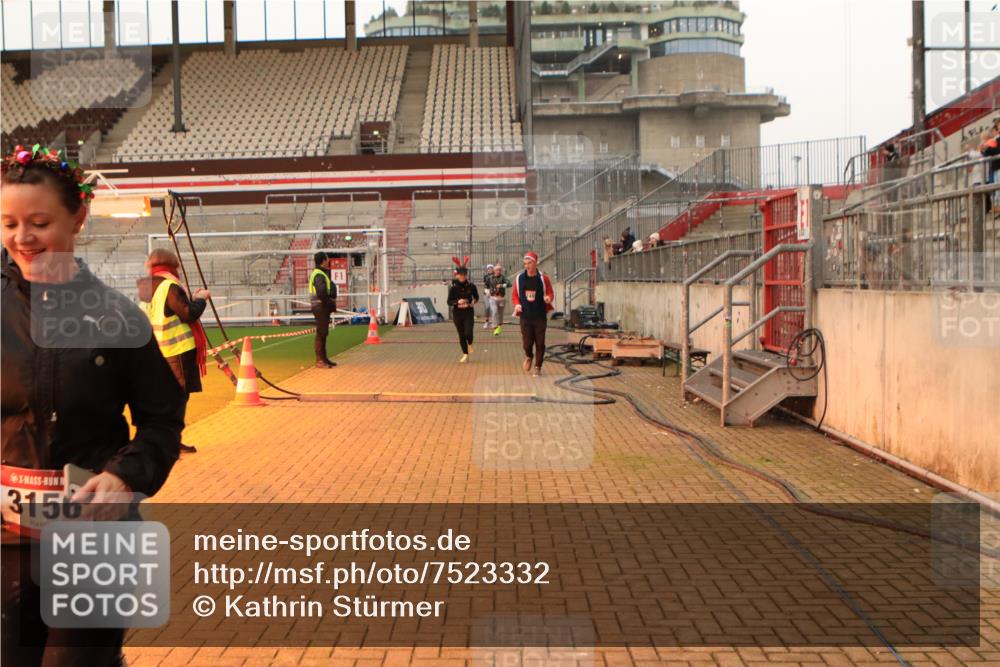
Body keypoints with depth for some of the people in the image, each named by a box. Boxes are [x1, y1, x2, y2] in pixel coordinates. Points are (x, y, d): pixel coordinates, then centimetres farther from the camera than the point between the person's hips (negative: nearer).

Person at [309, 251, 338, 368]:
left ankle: (323, 358, 23)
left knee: (323, 333, 15)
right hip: (320, 307, -11)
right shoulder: (319, 275, -16)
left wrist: (331, 304, 7)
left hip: (324, 307, 11)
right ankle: (319, 360, -5)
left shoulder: (323, 273, 17)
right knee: (321, 333, -8)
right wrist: (330, 303, -16)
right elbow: (321, 293, -26)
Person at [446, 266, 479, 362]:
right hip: (457, 313, 1)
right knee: (461, 335, 5)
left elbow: (476, 297, 13)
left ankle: (470, 344, 21)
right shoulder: (453, 288, -4)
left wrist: (474, 301, -8)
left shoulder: (471, 286, -3)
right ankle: (465, 354, 19)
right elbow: (449, 301, -2)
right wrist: (457, 302, -20)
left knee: (468, 333, -15)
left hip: (469, 313, -1)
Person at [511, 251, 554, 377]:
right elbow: (514, 295, 11)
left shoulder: (543, 278, -3)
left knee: (540, 343, 1)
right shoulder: (519, 278, 2)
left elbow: (551, 293, 3)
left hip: (540, 316, -1)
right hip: (525, 316, 1)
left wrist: (549, 298, -20)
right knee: (527, 343, 1)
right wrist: (517, 304, -8)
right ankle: (529, 356, 35)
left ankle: (538, 367, 16)